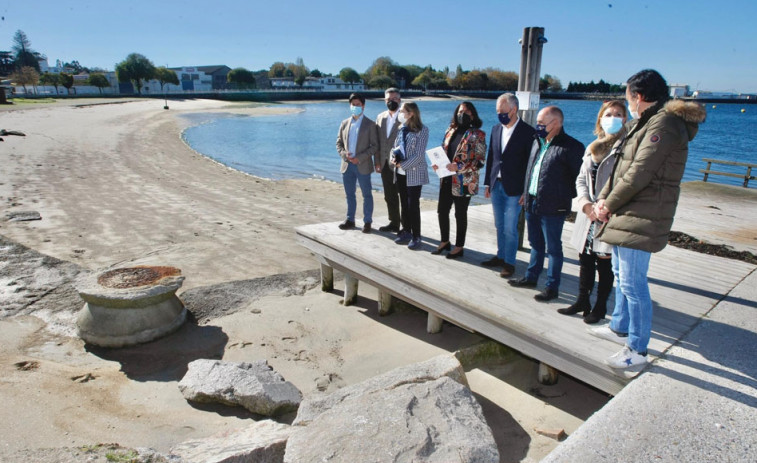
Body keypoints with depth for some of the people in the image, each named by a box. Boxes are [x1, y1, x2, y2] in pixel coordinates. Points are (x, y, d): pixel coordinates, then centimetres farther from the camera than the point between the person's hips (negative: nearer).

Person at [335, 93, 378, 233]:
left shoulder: (370, 124, -2)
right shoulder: (345, 123, 11)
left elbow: (375, 146, -6)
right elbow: (339, 142, 13)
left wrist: (360, 158, -16)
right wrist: (344, 154, -7)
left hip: (362, 166, -4)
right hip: (347, 165, 4)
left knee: (367, 195, 3)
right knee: (349, 194, 12)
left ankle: (367, 221, 13)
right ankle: (350, 220, 23)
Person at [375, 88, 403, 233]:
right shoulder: (380, 117, 11)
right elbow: (378, 142, 13)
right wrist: (378, 162, 8)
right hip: (385, 164, 6)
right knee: (389, 196, 14)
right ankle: (394, 223, 28)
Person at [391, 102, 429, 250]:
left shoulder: (422, 130, -10)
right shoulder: (401, 128, 10)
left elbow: (419, 154, -15)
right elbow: (394, 147, 15)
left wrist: (402, 165, -16)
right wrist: (393, 157, -7)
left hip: (414, 173, -6)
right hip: (400, 173, 6)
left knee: (413, 206, -3)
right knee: (404, 204, 12)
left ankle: (416, 236, 8)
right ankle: (406, 232, 25)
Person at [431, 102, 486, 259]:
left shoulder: (477, 135, -7)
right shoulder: (451, 130, 11)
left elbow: (480, 161, -12)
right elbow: (443, 150, 18)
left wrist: (458, 168, -22)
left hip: (463, 181, -5)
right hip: (447, 179, 6)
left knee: (460, 214, 5)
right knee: (442, 210, 9)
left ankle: (459, 247, 20)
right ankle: (444, 241, 29)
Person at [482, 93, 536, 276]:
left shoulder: (527, 132, -10)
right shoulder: (496, 129, 7)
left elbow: (530, 163, -9)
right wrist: (487, 183, 11)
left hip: (514, 188, -5)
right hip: (496, 185, 6)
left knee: (510, 228, -1)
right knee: (500, 226, 15)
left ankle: (509, 262, 13)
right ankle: (501, 256, 29)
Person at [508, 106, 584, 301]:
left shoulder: (571, 147, -13)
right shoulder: (538, 142, 12)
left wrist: (566, 197, -10)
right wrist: (526, 193, 18)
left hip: (552, 207, -7)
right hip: (532, 203, 8)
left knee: (553, 248, 4)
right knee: (536, 244, 20)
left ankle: (552, 287, 14)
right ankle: (531, 278, 33)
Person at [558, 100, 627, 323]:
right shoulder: (592, 148, 13)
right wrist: (586, 204, -3)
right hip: (588, 214, 6)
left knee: (605, 264, 5)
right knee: (585, 261, 15)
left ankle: (600, 307, 22)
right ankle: (582, 302, 31)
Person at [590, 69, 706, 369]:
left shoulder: (664, 124, -17)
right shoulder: (644, 123, 16)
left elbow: (639, 173, -22)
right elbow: (621, 167, 14)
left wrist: (608, 204, -10)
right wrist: (603, 199, 1)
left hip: (641, 221, -11)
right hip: (626, 216, 11)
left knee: (632, 283, -5)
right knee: (621, 275, 21)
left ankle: (637, 350, 7)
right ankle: (620, 328, 38)